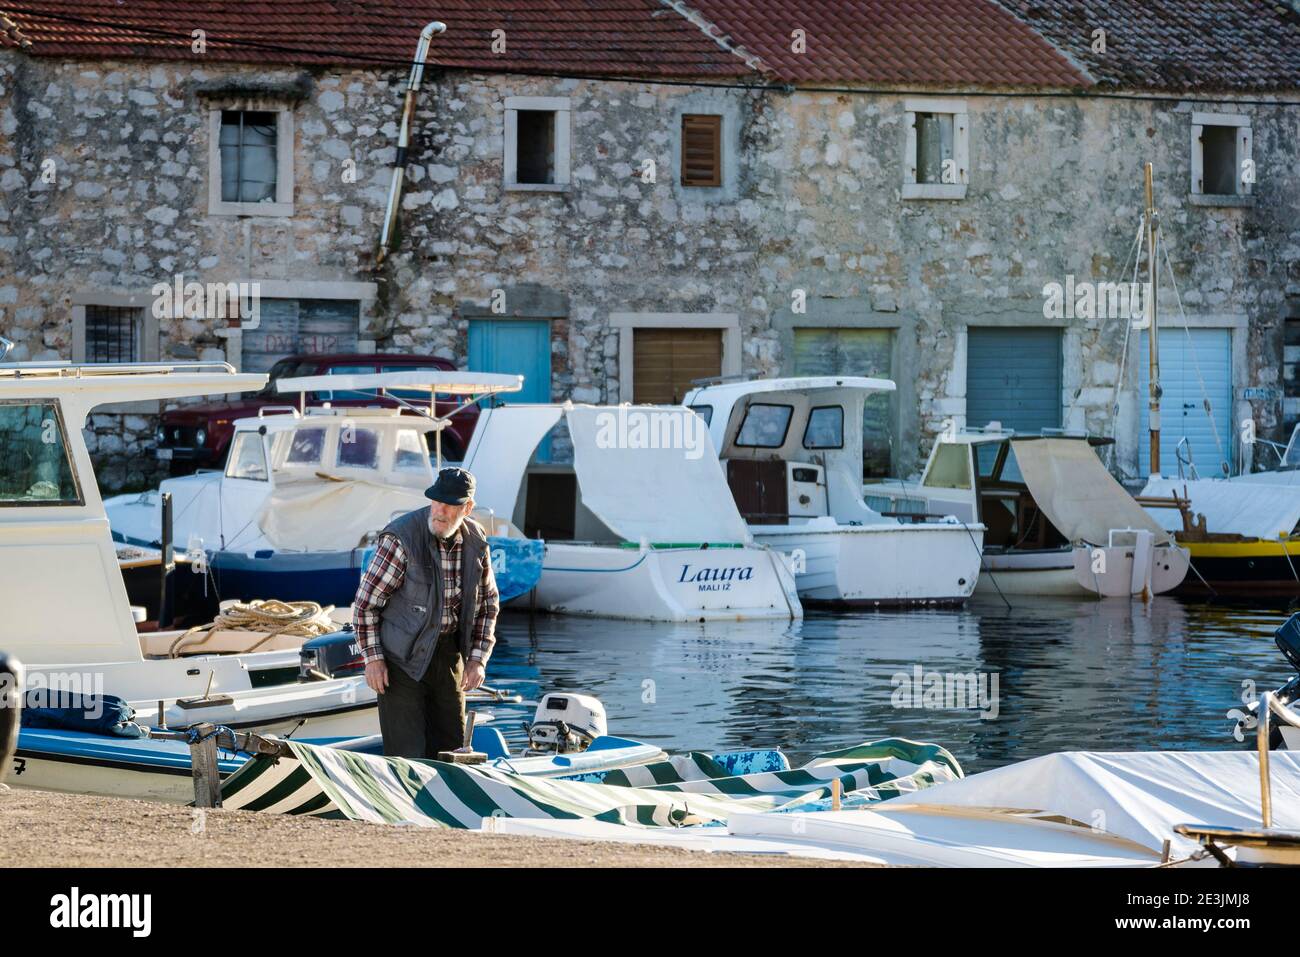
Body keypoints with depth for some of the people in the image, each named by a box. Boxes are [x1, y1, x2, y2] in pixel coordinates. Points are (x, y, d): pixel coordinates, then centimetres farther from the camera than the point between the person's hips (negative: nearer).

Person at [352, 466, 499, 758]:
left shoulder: (476, 541, -1)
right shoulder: (401, 537, -18)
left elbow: (488, 604, 12)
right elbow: (366, 601, -12)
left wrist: (478, 658, 3)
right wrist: (372, 657, -15)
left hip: (450, 655, 5)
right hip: (403, 658, -5)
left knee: (451, 750, 11)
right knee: (407, 755, -8)